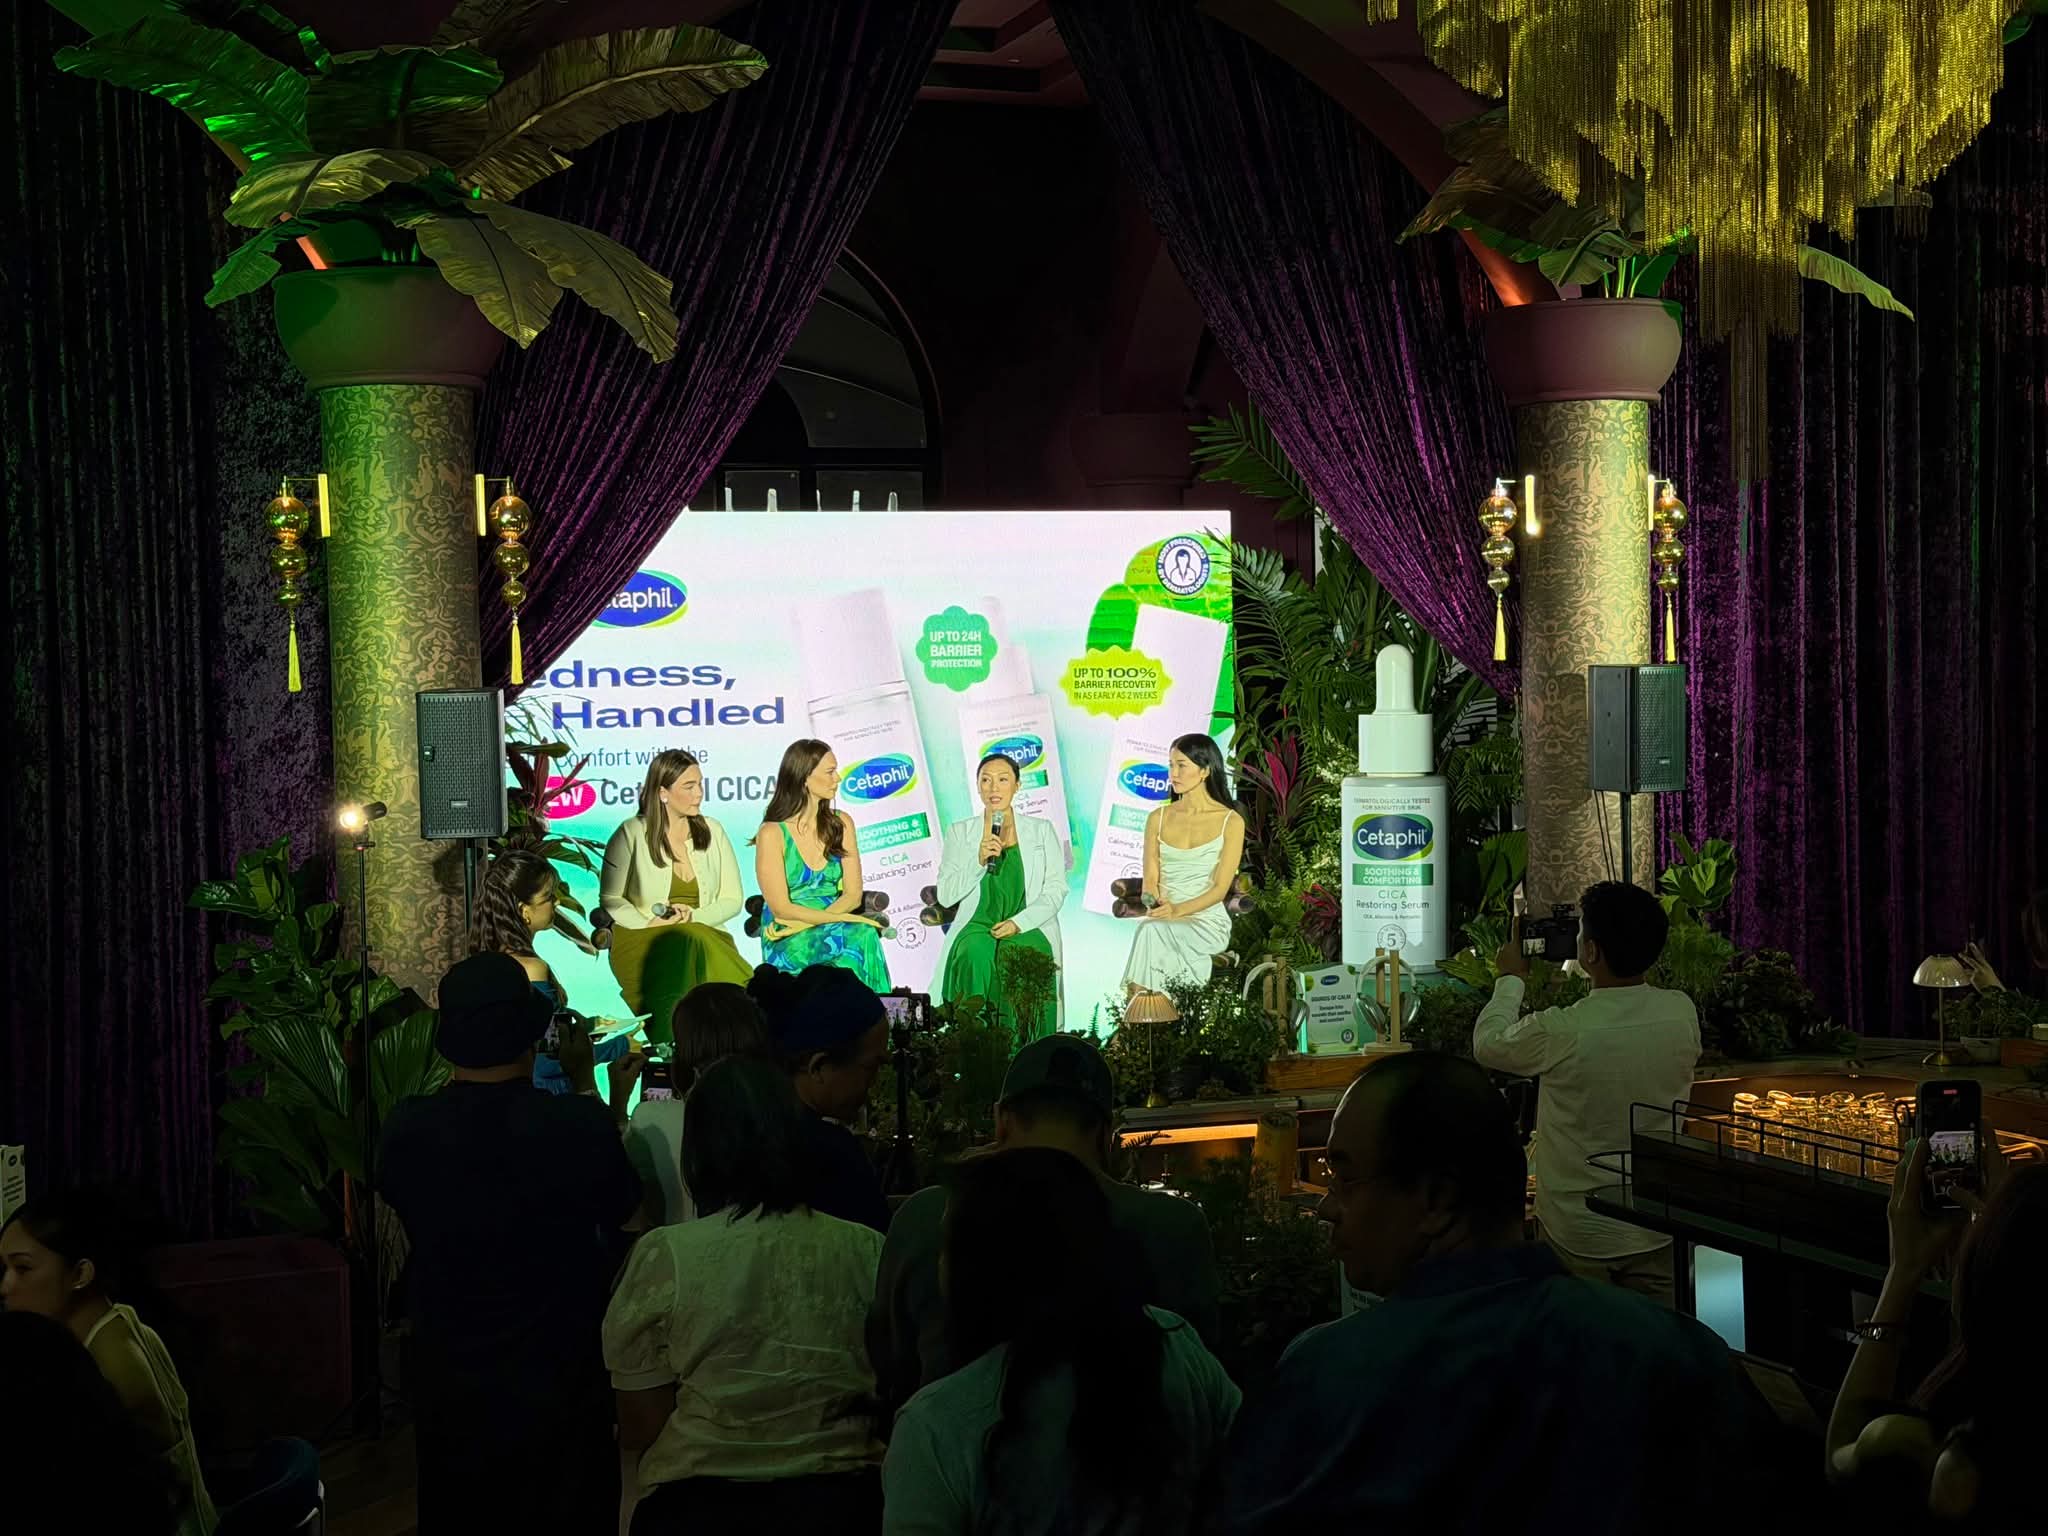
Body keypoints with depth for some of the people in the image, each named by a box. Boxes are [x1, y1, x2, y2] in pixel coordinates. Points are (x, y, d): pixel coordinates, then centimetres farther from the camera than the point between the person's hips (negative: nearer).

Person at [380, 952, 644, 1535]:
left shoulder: (406, 1131, -16)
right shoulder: (576, 1124, -22)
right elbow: (620, 1203, -3)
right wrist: (586, 1087, 7)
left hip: (450, 1389, 2)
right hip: (559, 1386, -2)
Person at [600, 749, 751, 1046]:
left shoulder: (713, 832, 12)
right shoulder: (631, 834, 3)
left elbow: (733, 899, 11)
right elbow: (610, 899, 3)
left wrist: (693, 916, -9)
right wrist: (648, 924, -14)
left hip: (706, 935, 3)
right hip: (643, 943, -3)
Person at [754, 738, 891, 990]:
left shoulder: (841, 824, 9)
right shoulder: (772, 834, -7)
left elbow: (853, 894, 3)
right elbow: (781, 909, -11)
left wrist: (807, 923, -13)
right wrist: (842, 918, -18)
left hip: (833, 930, 4)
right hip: (787, 946, -4)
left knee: (865, 936, -31)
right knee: (861, 937, -32)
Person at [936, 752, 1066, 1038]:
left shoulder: (1041, 830, 12)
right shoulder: (960, 832, 14)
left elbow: (1056, 890, 3)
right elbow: (945, 895, 6)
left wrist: (1018, 923, -13)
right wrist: (979, 860, -11)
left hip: (1029, 927, 0)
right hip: (977, 925, 1)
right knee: (975, 953, -35)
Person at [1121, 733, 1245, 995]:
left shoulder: (1230, 822, 0)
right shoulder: (1158, 818, 12)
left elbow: (1220, 888, -6)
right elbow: (1150, 880, 7)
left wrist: (1178, 910, -22)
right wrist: (1158, 906, -17)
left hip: (1208, 921, -3)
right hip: (1163, 920, 3)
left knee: (1152, 931, -34)